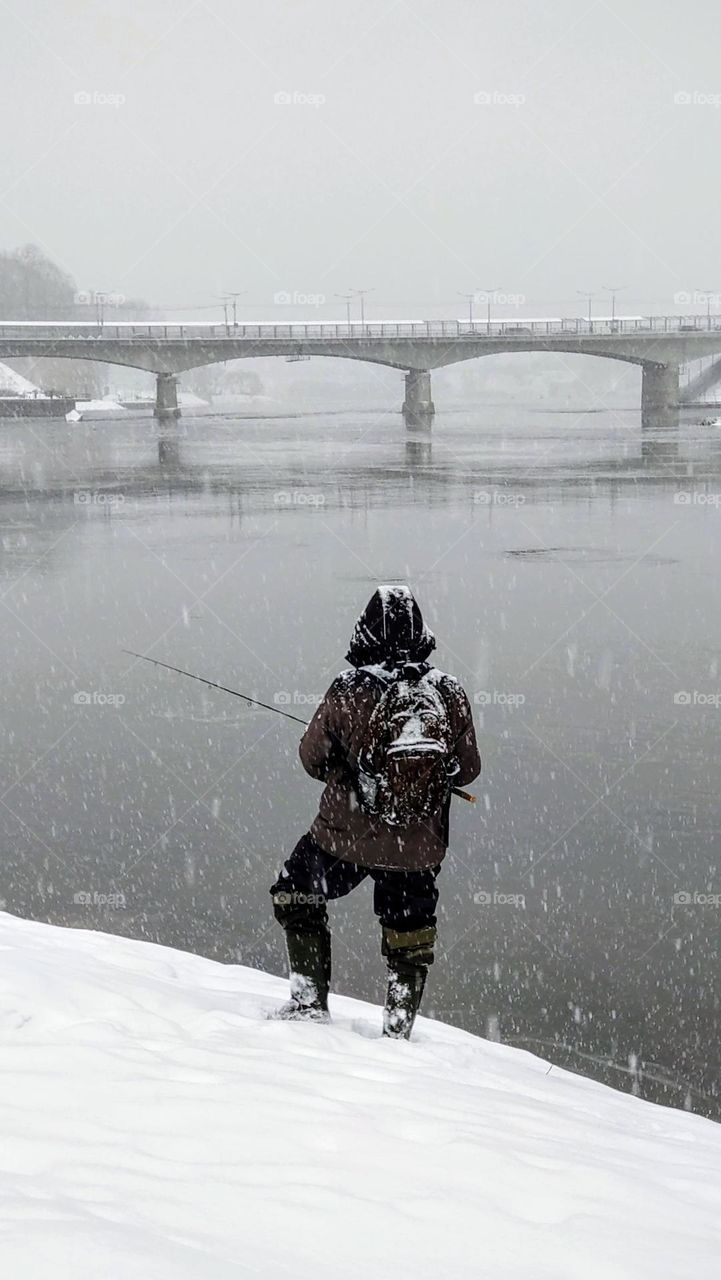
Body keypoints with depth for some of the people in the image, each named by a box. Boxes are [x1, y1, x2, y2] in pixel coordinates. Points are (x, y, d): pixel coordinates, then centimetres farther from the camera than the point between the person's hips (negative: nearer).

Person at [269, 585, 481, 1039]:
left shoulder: (349, 691, -15)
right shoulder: (450, 692, -10)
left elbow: (313, 759, -3)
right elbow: (468, 768, 1)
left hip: (347, 836, -2)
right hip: (421, 847, 2)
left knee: (296, 894, 21)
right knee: (410, 935, 18)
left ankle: (310, 1001, 17)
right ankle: (399, 1029, 26)